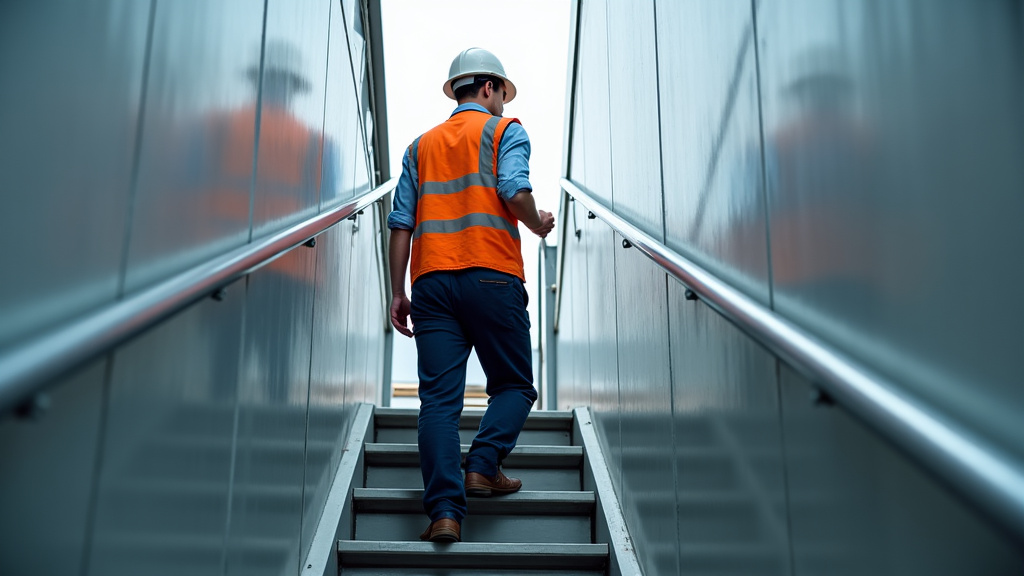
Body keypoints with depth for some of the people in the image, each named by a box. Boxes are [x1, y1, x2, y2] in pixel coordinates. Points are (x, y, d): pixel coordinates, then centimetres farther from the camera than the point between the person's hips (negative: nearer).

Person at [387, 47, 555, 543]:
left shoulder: (421, 145, 22)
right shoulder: (506, 130, 9)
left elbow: (401, 223, 13)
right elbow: (514, 191, -11)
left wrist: (398, 292, 14)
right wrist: (539, 225, 9)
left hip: (432, 280, 4)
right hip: (492, 275, -3)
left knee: (439, 399, -1)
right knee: (514, 385, 12)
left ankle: (445, 510, -9)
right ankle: (483, 466, -7)